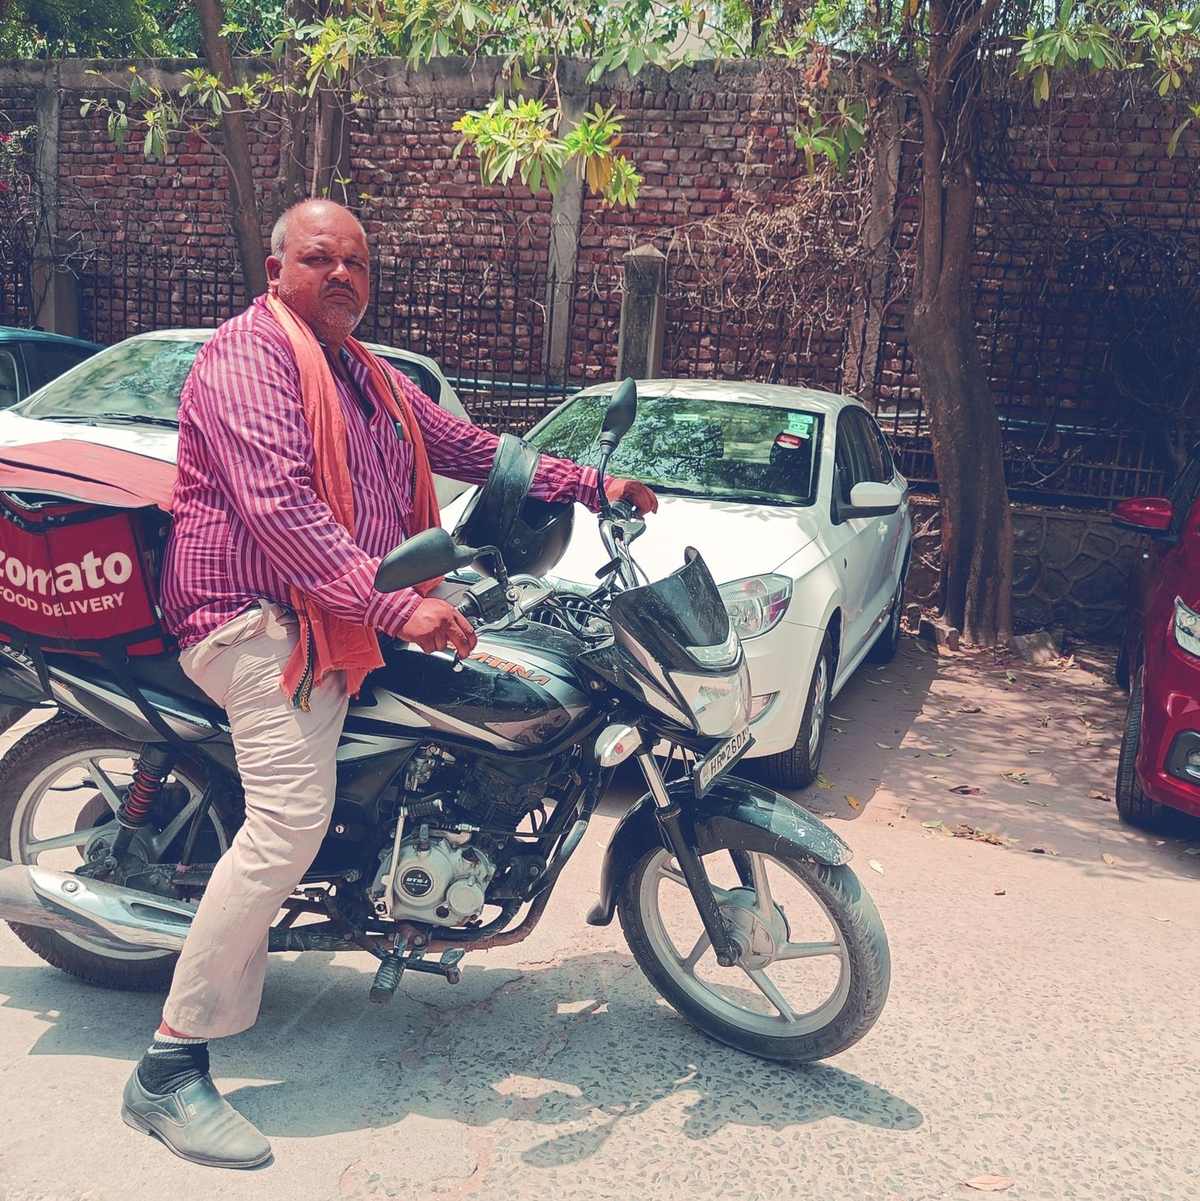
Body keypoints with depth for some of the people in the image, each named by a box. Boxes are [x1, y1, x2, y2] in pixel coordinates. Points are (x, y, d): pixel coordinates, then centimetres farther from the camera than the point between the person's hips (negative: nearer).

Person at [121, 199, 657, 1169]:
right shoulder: (250, 352, -9)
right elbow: (275, 504, -23)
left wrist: (591, 484, 13)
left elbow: (470, 448, 22)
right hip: (264, 617, -10)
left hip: (345, 622, 10)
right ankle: (169, 1070, -10)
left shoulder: (374, 379, 21)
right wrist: (392, 606, -31)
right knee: (292, 817, -22)